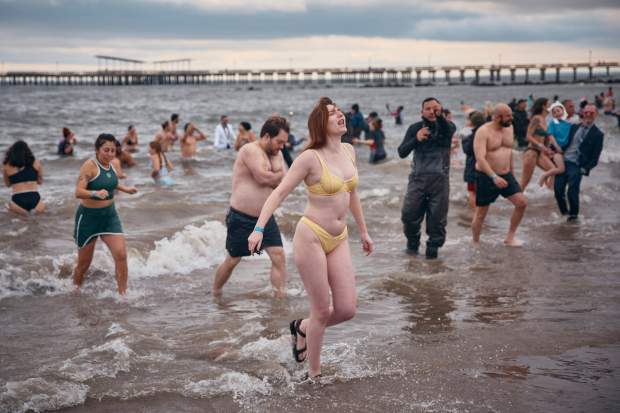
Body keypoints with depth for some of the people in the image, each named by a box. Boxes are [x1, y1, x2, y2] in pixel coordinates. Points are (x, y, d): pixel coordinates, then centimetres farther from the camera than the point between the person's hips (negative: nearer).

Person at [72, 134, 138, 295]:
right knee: (84, 262, 9)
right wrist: (96, 193, -44)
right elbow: (78, 192, -28)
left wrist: (124, 189, 22)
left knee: (121, 254, -12)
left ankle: (123, 294, -3)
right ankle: (74, 291, 35)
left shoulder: (110, 164, 4)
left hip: (109, 215, 5)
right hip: (89, 217, -5)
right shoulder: (89, 165, -18)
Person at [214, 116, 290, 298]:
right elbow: (263, 177, -25)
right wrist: (279, 175, -7)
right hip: (241, 218, -6)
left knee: (278, 256, -7)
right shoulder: (250, 150, -15)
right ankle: (215, 295, 28)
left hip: (265, 217, 6)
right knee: (232, 261, 7)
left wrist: (272, 177, -16)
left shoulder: (276, 154, 10)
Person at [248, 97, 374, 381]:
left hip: (338, 240, 6)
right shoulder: (310, 157, -12)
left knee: (347, 309, 1)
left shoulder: (348, 151, 8)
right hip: (311, 237, -6)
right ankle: (314, 375, 18)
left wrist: (363, 232, 25)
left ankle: (302, 328, 31)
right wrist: (259, 229, -22)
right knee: (322, 311, -1)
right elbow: (280, 192, -13)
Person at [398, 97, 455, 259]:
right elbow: (402, 152, 2)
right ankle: (412, 243, 24)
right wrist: (416, 139, -14)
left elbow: (449, 130, -22)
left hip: (439, 178, -1)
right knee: (409, 214, -1)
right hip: (418, 177, 1)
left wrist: (440, 116, -42)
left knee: (437, 217, 0)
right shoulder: (415, 128, 8)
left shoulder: (446, 126, 4)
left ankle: (433, 246, 19)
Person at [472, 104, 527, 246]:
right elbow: (480, 158, -27)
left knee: (522, 203, -6)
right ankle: (475, 243, 19)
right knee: (481, 214, 2)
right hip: (486, 177, -6)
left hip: (506, 175, 6)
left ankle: (510, 237, 7)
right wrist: (494, 177, -37)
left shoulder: (509, 128, 5)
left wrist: (512, 171, 21)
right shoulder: (483, 132, -17)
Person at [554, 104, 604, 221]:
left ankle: (573, 214, 13)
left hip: (576, 166, -4)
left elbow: (595, 156, -2)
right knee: (558, 189, 0)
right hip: (563, 161, 4)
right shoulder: (574, 127, 13)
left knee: (572, 192, -10)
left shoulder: (597, 134, 0)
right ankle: (564, 212, 22)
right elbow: (565, 142, 19)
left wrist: (585, 169, -10)